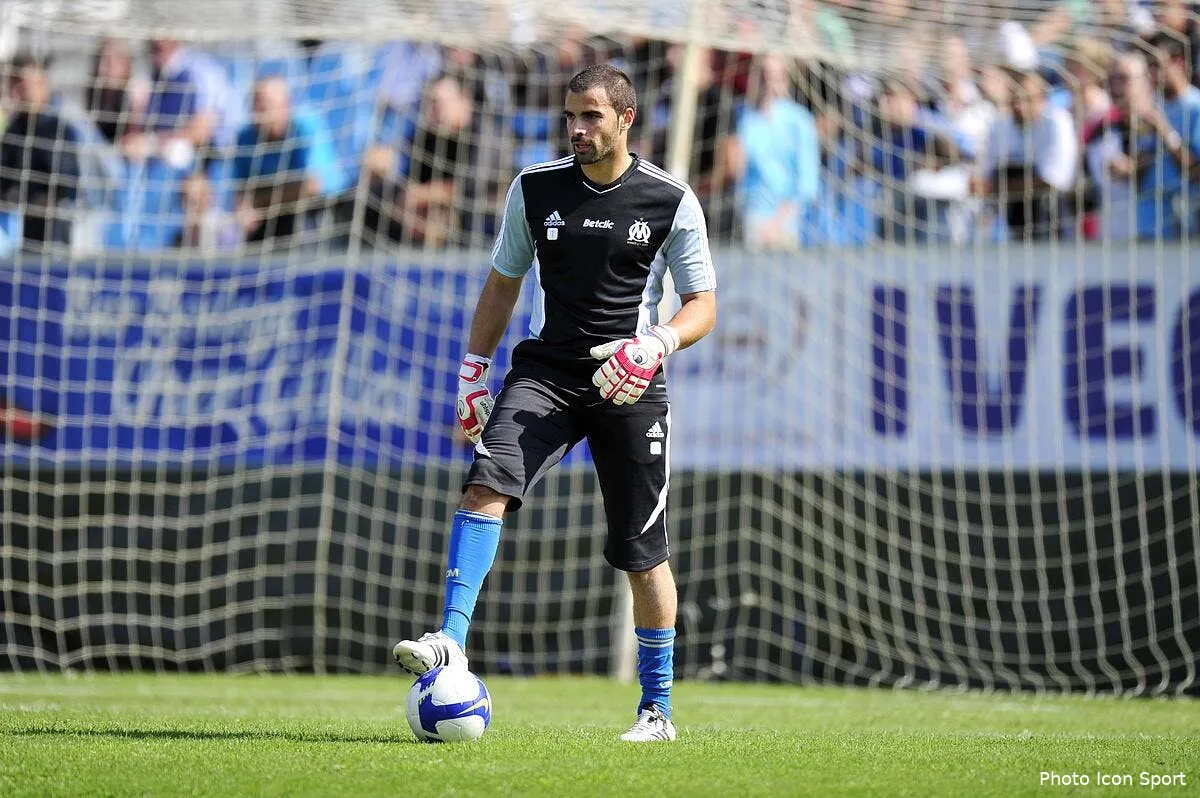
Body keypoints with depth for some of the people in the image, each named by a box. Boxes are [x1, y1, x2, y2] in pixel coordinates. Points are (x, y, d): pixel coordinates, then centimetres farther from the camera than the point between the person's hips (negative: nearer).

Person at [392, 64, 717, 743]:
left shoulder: (672, 201, -3)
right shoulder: (535, 189, 4)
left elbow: (703, 305, 0)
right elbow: (503, 284, 16)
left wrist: (657, 344, -19)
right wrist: (475, 368, 8)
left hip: (629, 381, -2)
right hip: (546, 370, 2)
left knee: (645, 553, 3)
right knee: (487, 483, -25)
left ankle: (658, 710, 15)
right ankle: (451, 642, -31)